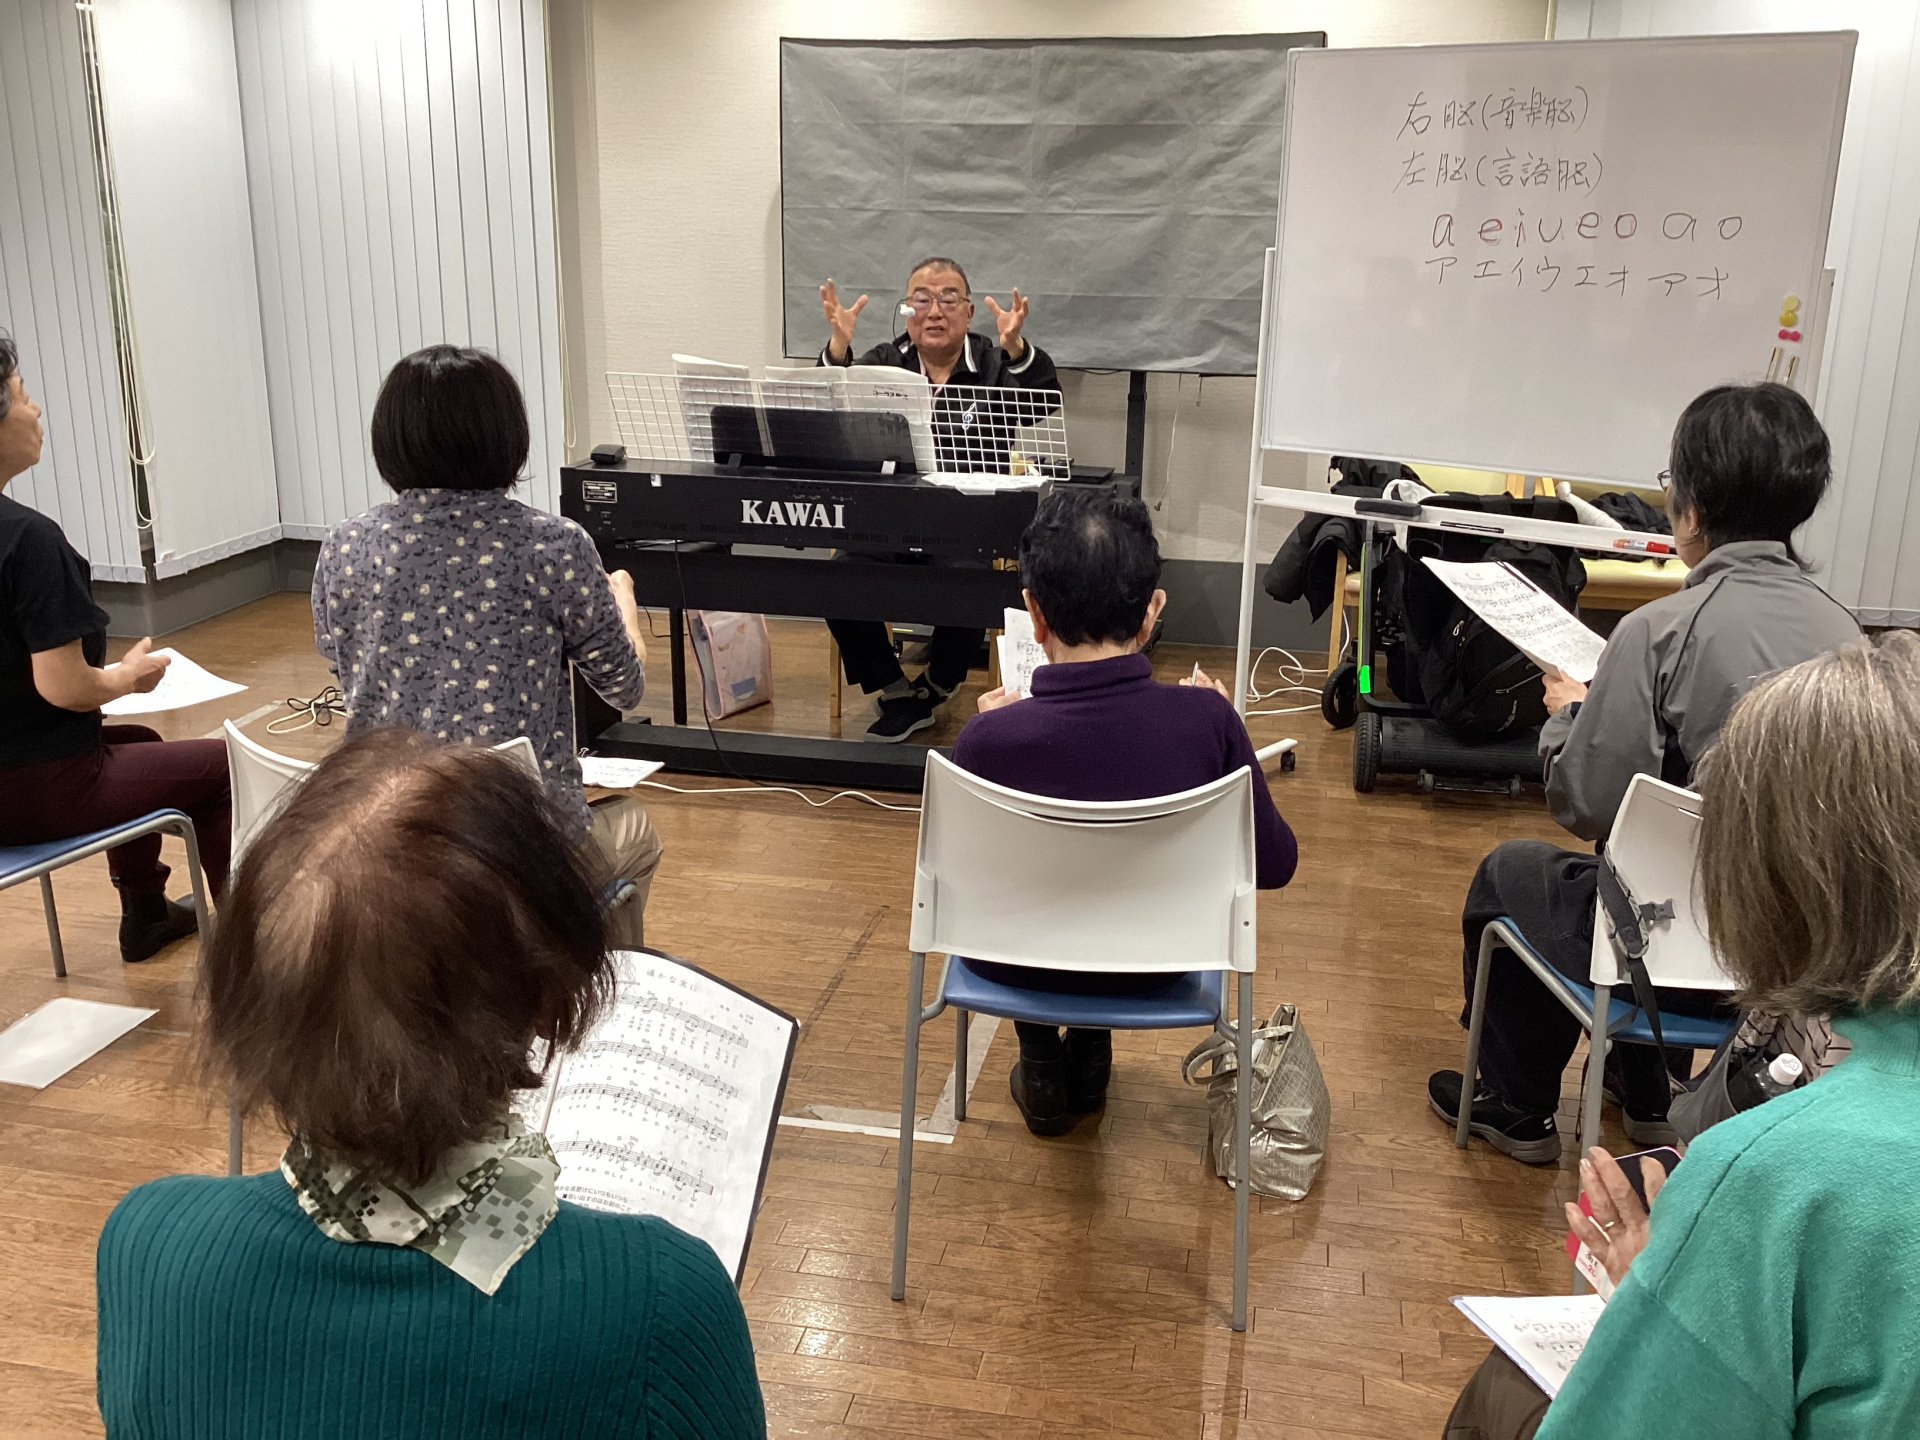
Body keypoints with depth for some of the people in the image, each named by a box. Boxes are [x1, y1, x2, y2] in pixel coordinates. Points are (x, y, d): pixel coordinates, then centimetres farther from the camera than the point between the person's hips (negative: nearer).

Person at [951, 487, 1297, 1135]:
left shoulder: (989, 738, -30)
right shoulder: (1205, 717, -27)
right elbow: (1275, 865, -11)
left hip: (1018, 966, -1)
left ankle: (1040, 1066, 37)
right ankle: (1090, 1055, 41)